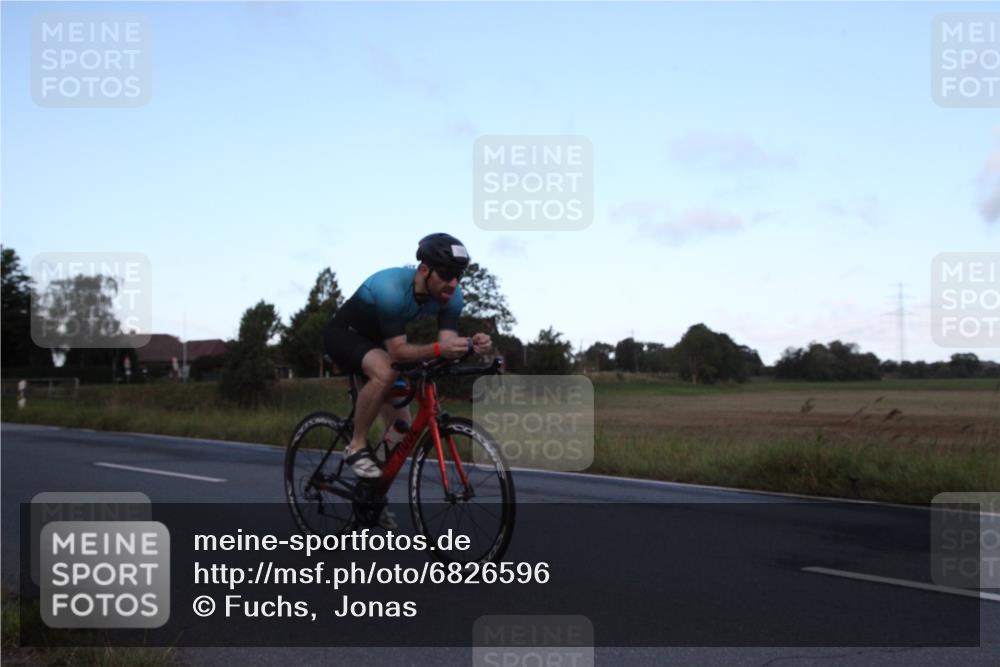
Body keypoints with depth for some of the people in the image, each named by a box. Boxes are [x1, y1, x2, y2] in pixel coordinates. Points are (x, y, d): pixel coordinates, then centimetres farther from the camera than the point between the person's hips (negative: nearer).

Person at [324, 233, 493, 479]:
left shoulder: (451, 296, -19)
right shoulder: (391, 288, -39)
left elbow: (447, 345, -24)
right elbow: (397, 351, -39)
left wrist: (471, 345, -46)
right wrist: (438, 349, -55)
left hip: (374, 341, 7)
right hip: (344, 334, -7)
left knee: (402, 432, 5)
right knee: (385, 373, -38)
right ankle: (357, 447, -18)